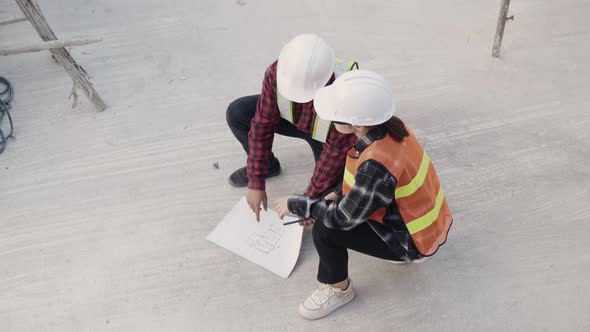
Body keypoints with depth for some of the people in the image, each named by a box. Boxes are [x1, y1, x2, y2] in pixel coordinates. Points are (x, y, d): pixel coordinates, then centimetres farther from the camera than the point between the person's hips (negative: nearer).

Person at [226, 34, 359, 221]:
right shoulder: (277, 73, -31)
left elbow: (335, 151, -30)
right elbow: (262, 124, -22)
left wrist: (309, 198, -22)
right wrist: (256, 182, -20)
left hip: (327, 137, -3)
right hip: (294, 119, 4)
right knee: (236, 114, -14)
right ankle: (268, 165, 11)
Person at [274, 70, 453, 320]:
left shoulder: (376, 166, -36)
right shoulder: (390, 126, -12)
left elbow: (343, 218, -23)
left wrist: (295, 204, -12)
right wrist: (340, 196, 1)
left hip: (413, 239, -8)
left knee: (325, 231, -16)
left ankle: (339, 290, 13)